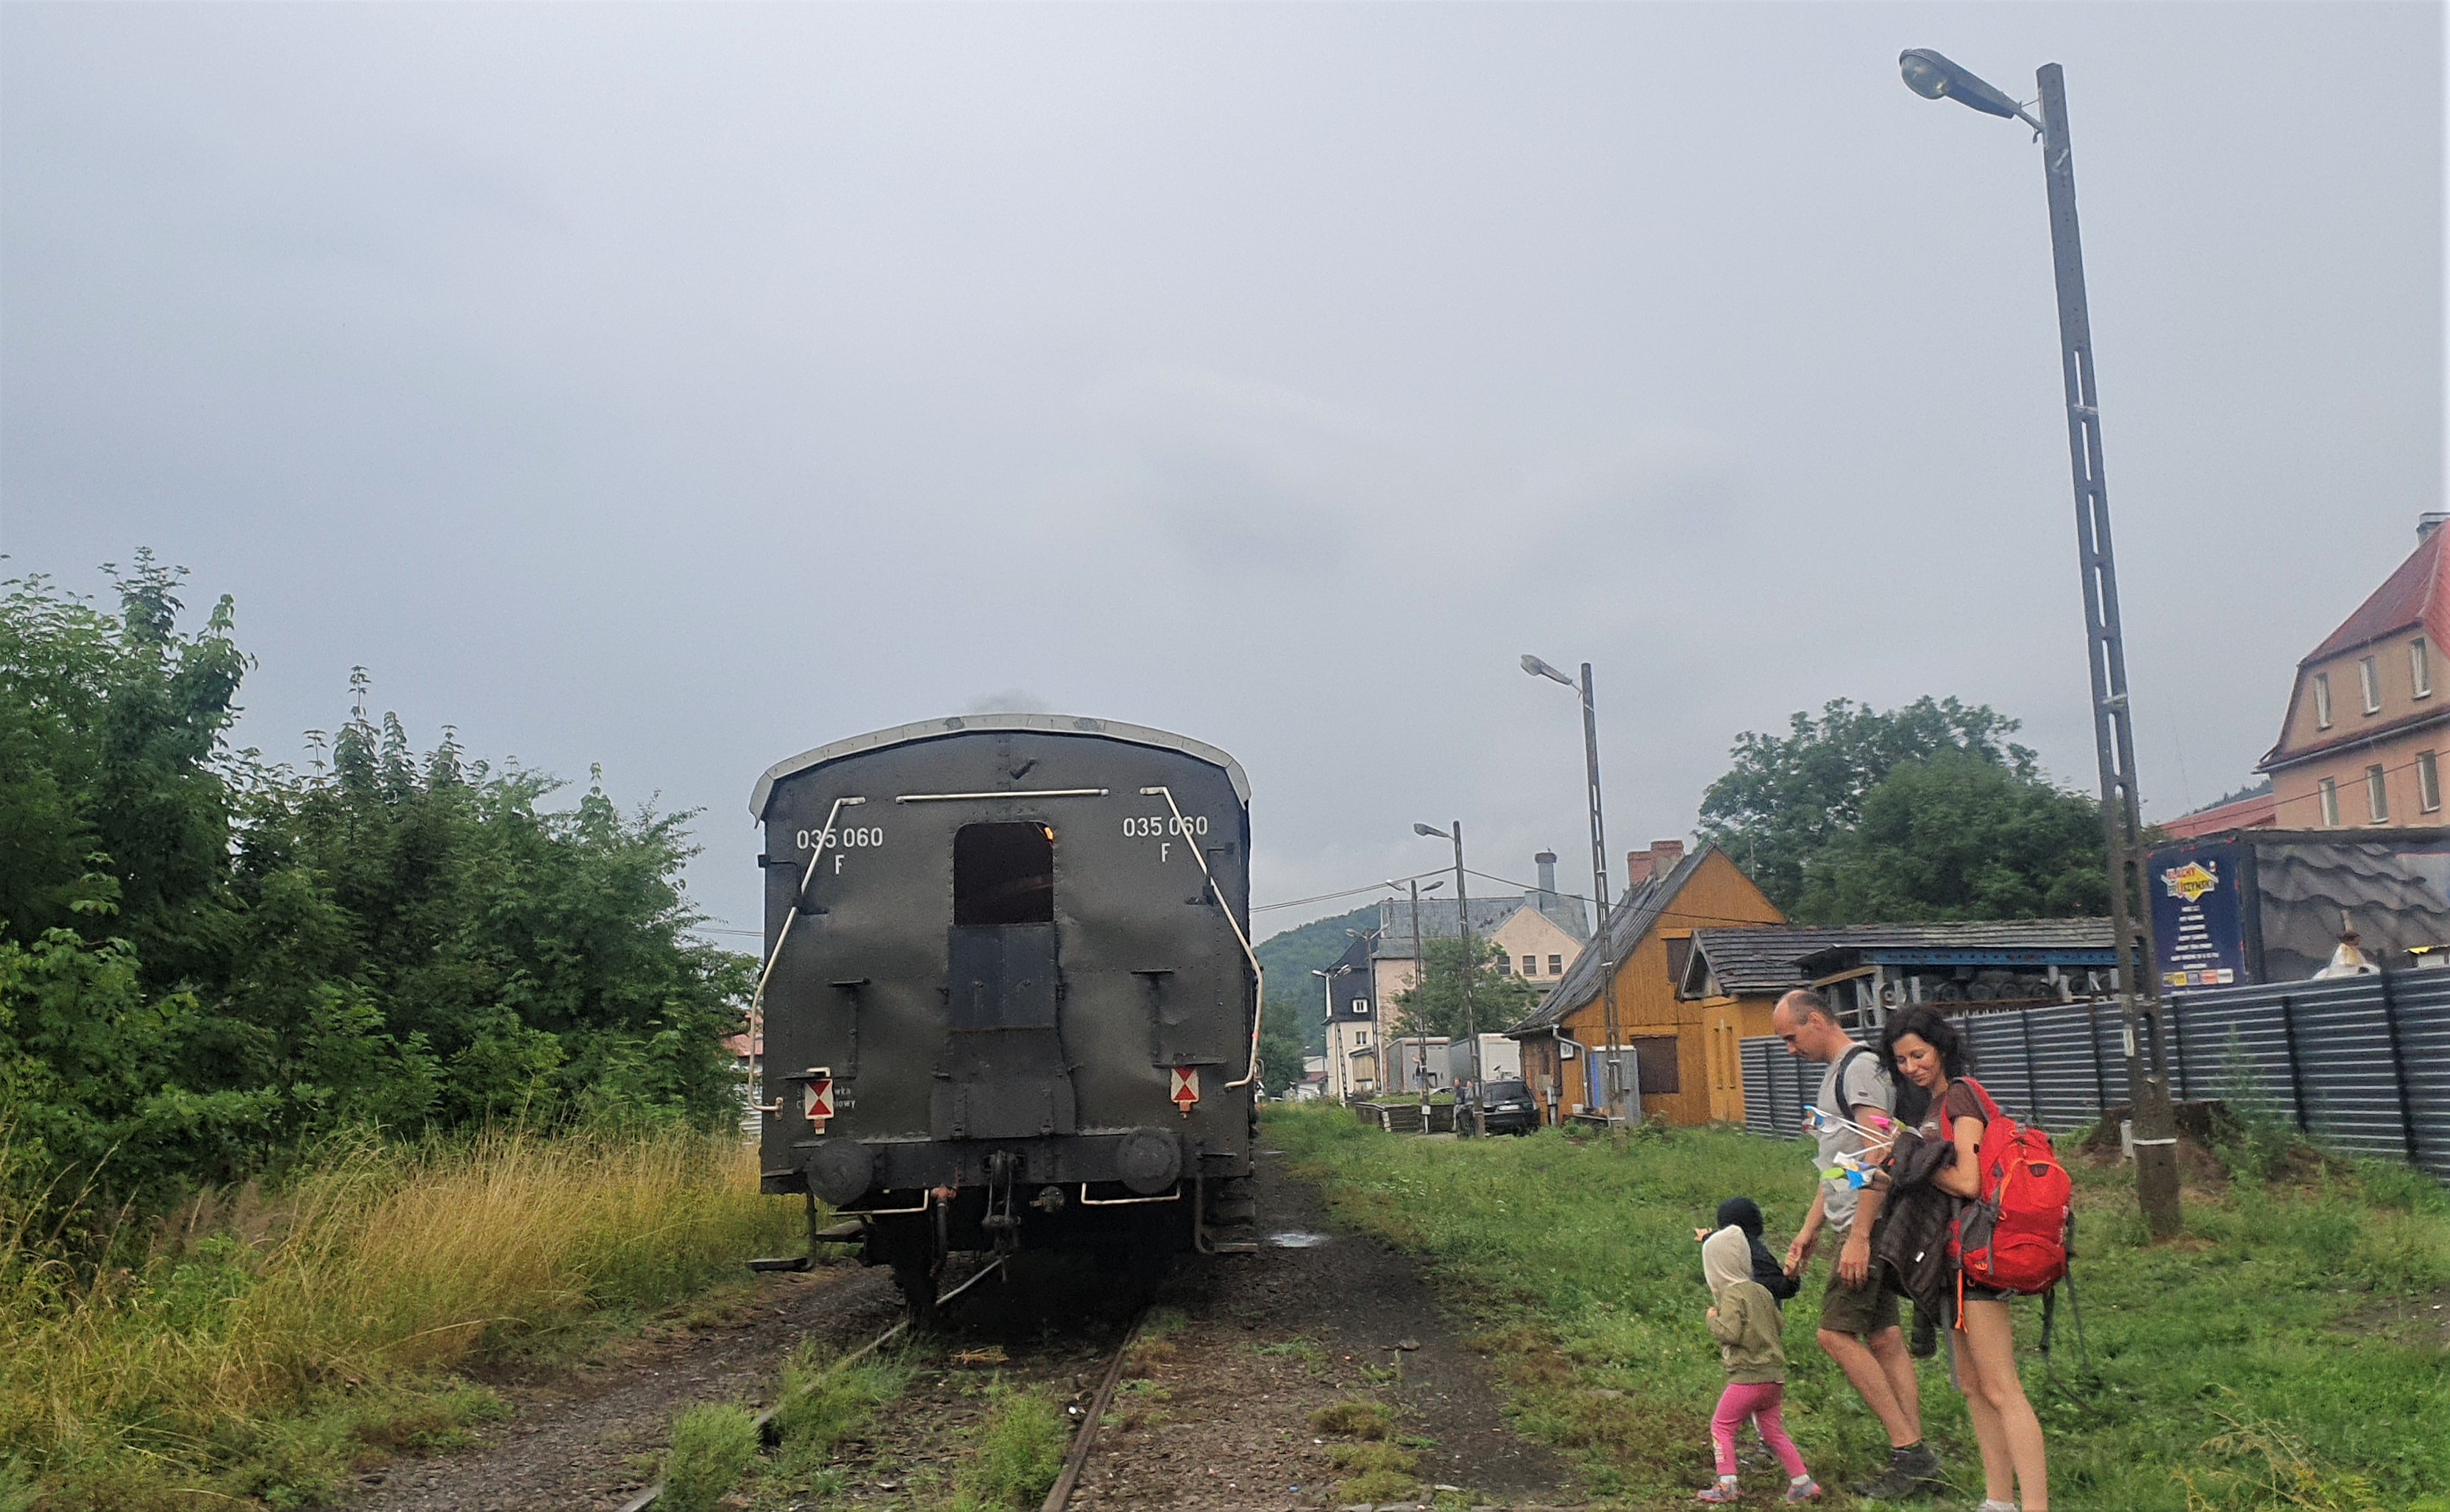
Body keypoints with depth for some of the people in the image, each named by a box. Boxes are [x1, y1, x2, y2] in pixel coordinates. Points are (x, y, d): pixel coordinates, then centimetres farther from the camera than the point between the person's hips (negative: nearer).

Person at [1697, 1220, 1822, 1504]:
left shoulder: (1732, 1296, -13)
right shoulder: (1760, 1291, 12)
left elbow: (1729, 1333, -23)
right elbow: (1779, 1323, 21)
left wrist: (1714, 1319, -6)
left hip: (1748, 1377, -8)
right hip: (1774, 1375, 8)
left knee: (1721, 1426, 1)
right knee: (1772, 1431, 18)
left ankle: (1727, 1485, -3)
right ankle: (1803, 1482, 16)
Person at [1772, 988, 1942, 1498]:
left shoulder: (1861, 1066, -12)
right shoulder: (1837, 1073, 20)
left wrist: (1858, 1237, -23)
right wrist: (1810, 1229, 23)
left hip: (1870, 1226, -10)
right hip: (1859, 1227, 10)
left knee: (1836, 1332, -11)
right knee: (1883, 1338, 8)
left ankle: (1909, 1451, -8)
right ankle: (1917, 1460, 10)